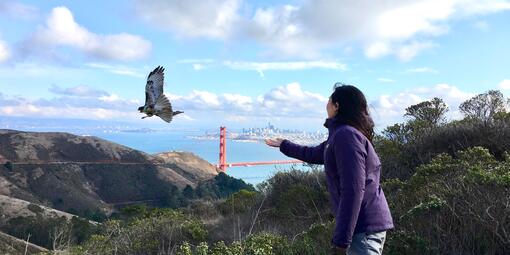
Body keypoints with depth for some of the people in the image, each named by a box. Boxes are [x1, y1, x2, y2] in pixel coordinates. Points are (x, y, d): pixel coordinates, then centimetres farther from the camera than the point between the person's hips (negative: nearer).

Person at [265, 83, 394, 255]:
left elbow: (353, 191, -25)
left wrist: (341, 240, -23)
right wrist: (284, 145, 45)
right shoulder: (341, 134, 13)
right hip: (368, 223, 10)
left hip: (365, 226, -10)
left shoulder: (346, 135, -18)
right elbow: (314, 154, 31)